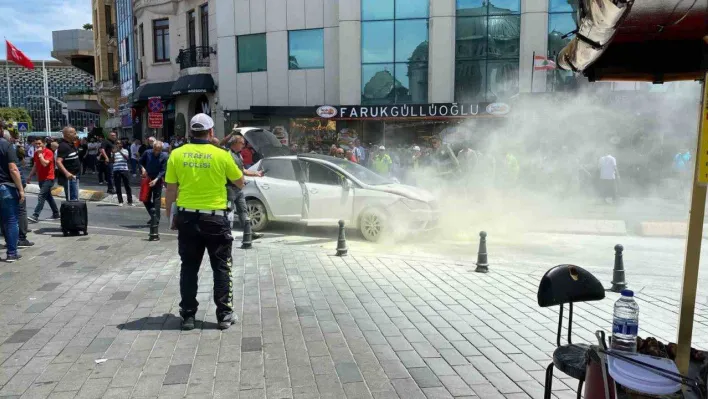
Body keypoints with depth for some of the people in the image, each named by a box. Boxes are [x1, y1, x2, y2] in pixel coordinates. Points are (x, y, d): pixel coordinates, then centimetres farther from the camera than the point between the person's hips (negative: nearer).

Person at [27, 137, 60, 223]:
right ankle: (56, 214, 24)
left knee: (41, 197, -14)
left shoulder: (49, 152, -12)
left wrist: (40, 154, -19)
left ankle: (35, 216, -18)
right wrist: (30, 176, 15)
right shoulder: (36, 153, 11)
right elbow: (35, 166, 18)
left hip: (48, 179, -8)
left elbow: (45, 164, -24)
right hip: (41, 179, 8)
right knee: (48, 196, 14)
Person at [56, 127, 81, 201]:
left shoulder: (71, 144, 12)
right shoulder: (63, 146, -18)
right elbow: (58, 162, -28)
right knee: (72, 200, -10)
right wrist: (66, 173, -40)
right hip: (69, 178, -10)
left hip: (74, 176, 10)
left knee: (74, 199, 18)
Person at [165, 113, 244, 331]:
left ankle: (188, 315, 18)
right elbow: (240, 182, 5)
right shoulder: (221, 155, -8)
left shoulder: (177, 154, -2)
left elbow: (171, 190, 1)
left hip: (187, 217, 2)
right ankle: (224, 315, 13)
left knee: (189, 268, 13)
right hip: (215, 218, -2)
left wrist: (169, 215, 13)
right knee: (221, 268, 9)